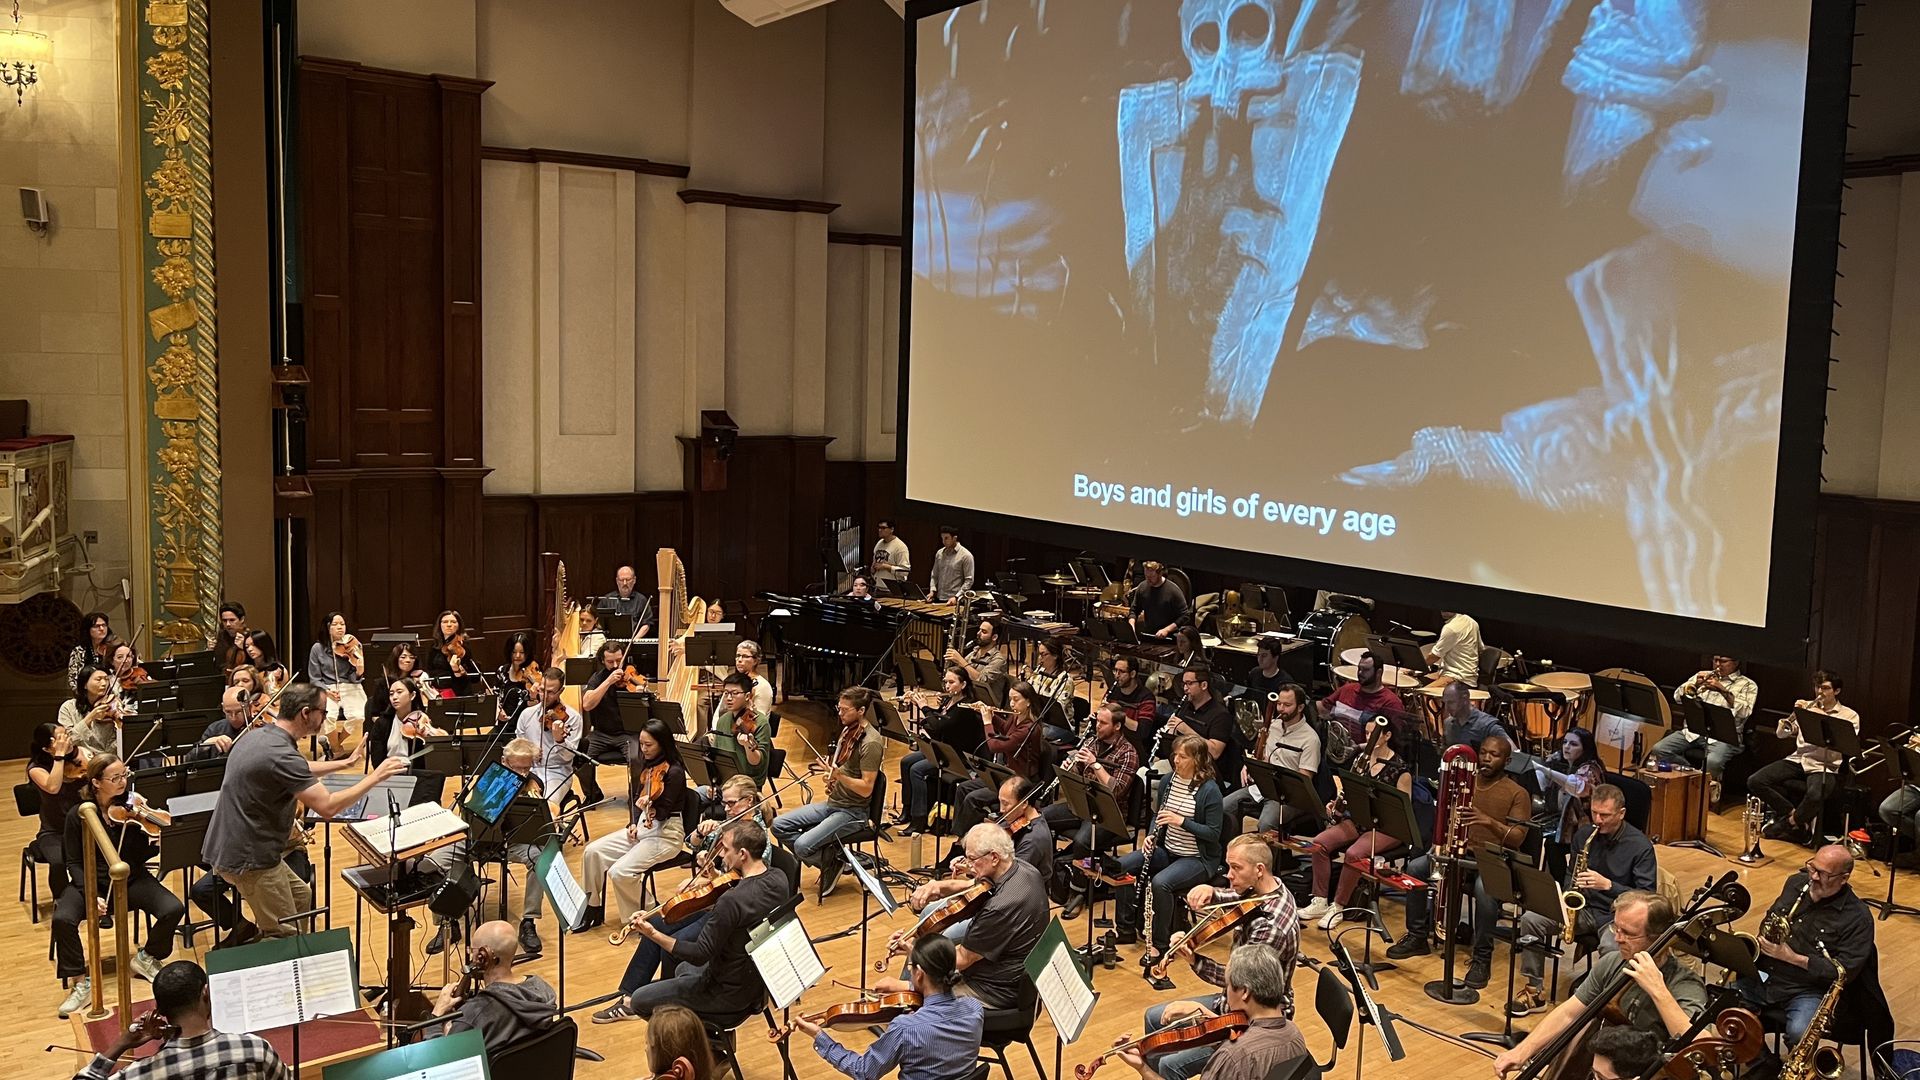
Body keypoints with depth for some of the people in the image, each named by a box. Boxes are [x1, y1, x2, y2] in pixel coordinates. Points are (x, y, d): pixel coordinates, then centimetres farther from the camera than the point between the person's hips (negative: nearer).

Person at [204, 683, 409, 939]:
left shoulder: (260, 736, 6)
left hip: (230, 847, 10)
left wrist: (348, 762, 24)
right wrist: (375, 776, -19)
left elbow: (301, 771, 25)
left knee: (301, 896, 23)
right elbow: (328, 806, -28)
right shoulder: (280, 754, -26)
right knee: (283, 936, -2)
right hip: (248, 858, -10)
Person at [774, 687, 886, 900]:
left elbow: (866, 789, -21)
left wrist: (838, 775, -32)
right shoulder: (847, 731, 7)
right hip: (832, 802, 9)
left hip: (852, 812, -9)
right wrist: (827, 767, 2)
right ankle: (829, 857, 1)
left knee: (802, 845, -25)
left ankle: (832, 863, 3)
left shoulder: (871, 743, -19)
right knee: (779, 825, -1)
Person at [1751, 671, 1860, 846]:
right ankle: (1795, 814, -7)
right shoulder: (1807, 707, 15)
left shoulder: (1849, 715, 5)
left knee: (1815, 796, -38)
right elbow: (1781, 734, 11)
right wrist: (1791, 718, -9)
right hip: (1799, 759, 4)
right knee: (1755, 781, -17)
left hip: (1825, 767, -4)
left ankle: (1788, 823, -7)